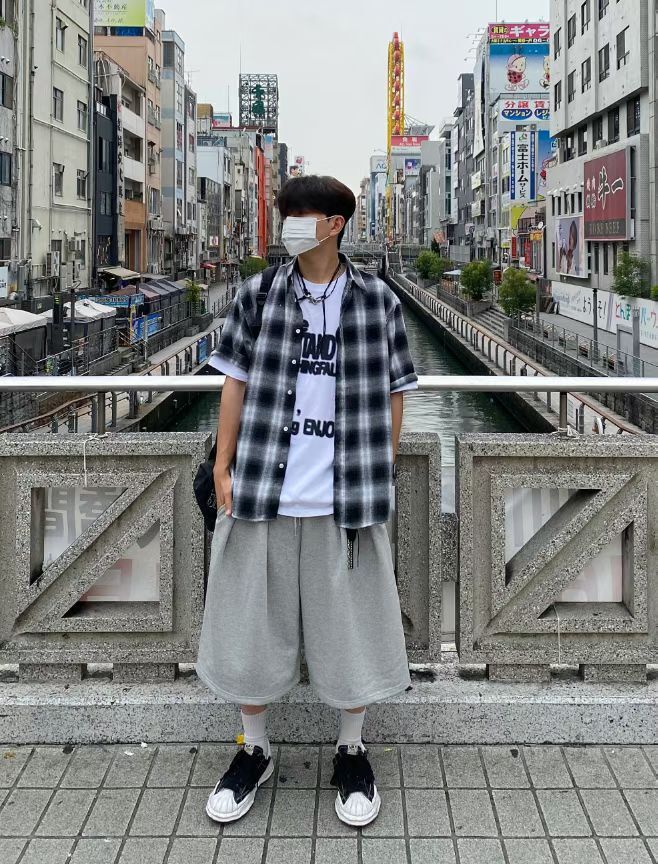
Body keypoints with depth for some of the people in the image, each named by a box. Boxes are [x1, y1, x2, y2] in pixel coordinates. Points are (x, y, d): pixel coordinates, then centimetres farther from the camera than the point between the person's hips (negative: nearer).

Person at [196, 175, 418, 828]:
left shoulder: (377, 301, 1)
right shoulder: (256, 295, 3)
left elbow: (392, 393, 7)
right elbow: (237, 382, 6)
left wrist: (381, 472, 5)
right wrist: (223, 465, 3)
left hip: (345, 497, -1)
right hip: (261, 491, 1)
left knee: (352, 622, 8)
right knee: (252, 619, 10)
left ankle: (351, 752, 27)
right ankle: (254, 751, 28)